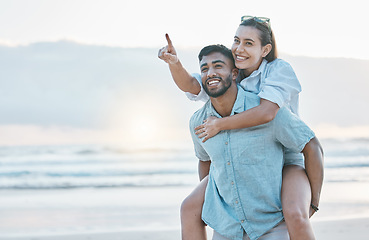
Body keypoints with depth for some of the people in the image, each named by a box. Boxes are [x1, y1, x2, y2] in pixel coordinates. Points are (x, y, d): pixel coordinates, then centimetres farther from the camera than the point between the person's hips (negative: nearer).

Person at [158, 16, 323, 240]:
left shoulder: (280, 69, -18)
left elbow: (266, 112, -34)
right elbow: (189, 85, -12)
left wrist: (220, 124, -24)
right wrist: (174, 62, -33)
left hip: (287, 163, -6)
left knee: (295, 216, -36)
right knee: (190, 209, -6)